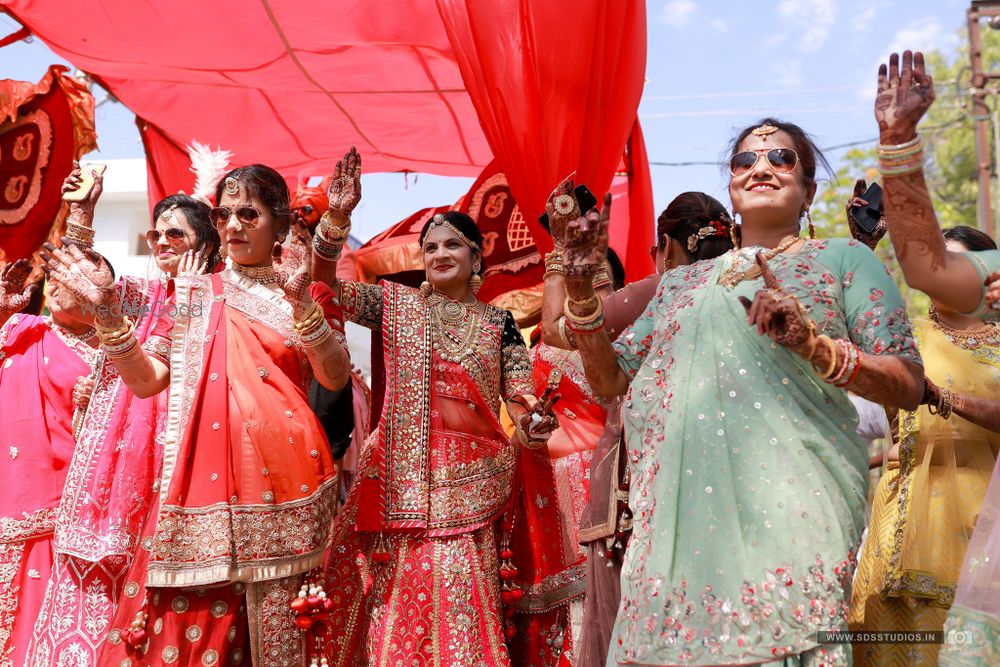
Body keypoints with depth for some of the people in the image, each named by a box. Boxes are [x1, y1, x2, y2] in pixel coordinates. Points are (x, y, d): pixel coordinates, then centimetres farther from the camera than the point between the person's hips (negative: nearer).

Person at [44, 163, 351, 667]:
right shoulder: (195, 293, 16)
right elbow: (146, 379, 8)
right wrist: (106, 308, -3)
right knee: (183, 624, -5)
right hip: (202, 471, 2)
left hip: (280, 472, -1)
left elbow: (335, 377, -6)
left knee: (278, 617, -4)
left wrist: (301, 304, -19)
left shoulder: (306, 296, 11)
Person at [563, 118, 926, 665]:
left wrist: (817, 347, -16)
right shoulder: (681, 282, 22)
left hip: (787, 511, -3)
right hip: (679, 515, 4)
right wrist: (580, 291, 7)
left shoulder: (844, 260, 10)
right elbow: (610, 382, 19)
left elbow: (910, 385, 1)